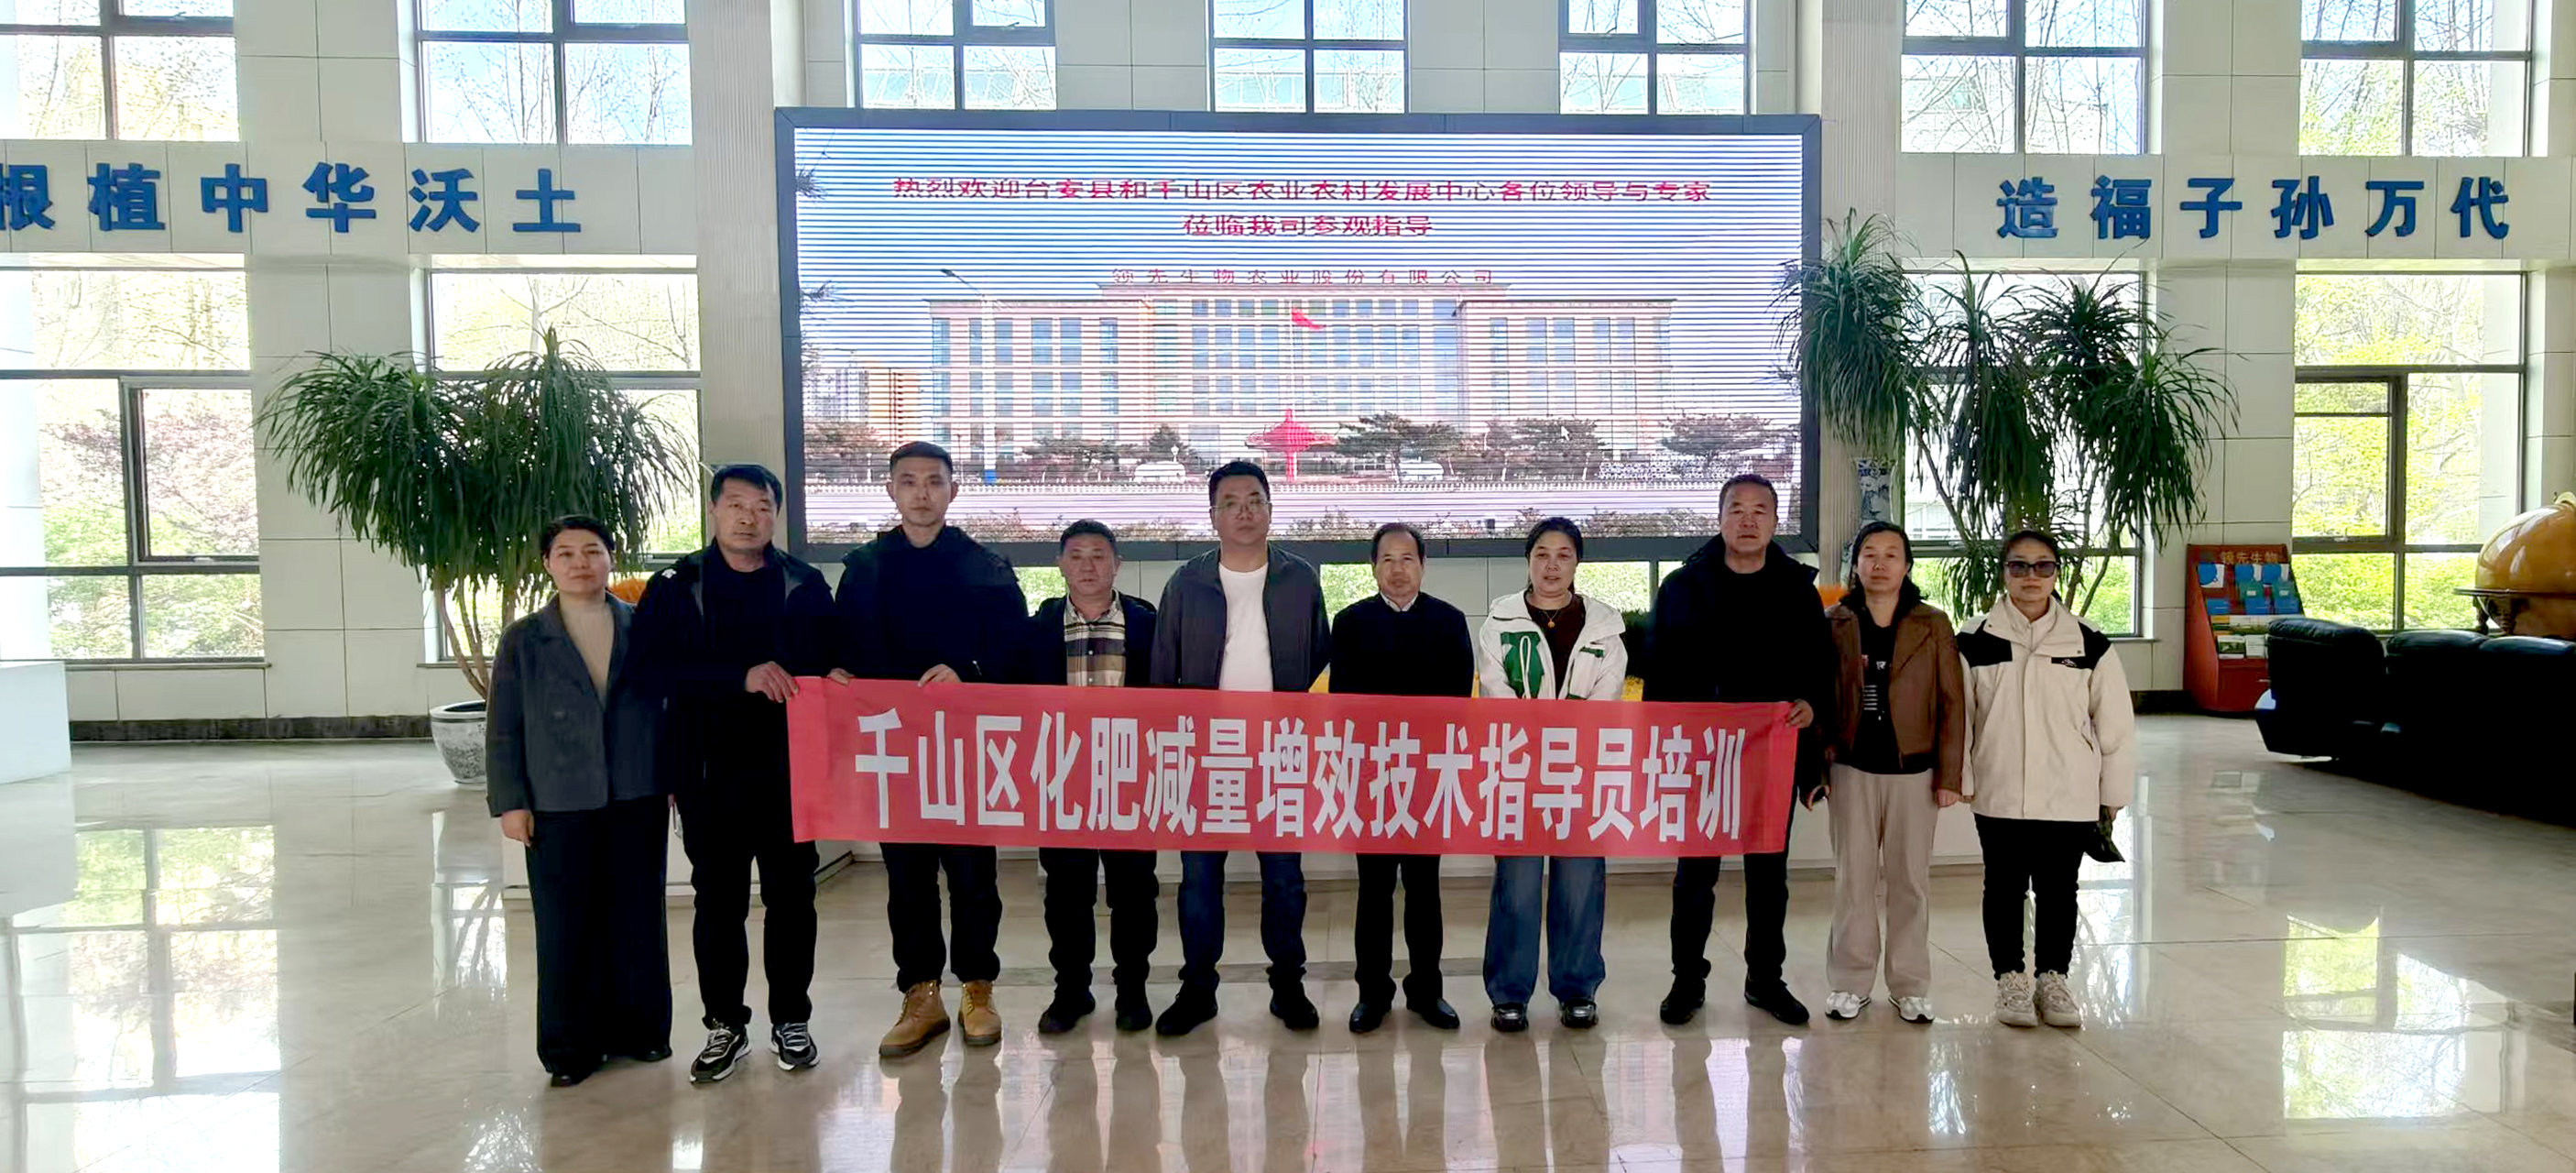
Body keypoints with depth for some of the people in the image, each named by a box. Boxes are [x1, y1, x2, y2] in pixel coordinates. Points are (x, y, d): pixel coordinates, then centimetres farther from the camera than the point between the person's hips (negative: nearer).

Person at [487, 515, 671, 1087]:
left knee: (638, 918, 8)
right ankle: (570, 1045, 16)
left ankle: (637, 1028, 22)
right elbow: (503, 729, 4)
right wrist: (509, 801, -2)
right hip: (558, 807, 0)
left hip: (637, 802, 1)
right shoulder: (523, 639, 5)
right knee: (566, 926, 4)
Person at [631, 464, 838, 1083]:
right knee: (718, 903, 8)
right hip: (711, 775, 0)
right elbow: (656, 668, -10)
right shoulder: (675, 588, 3)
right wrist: (743, 677, -22)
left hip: (788, 770, 0)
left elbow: (830, 667, 3)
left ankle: (791, 1020, 23)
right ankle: (725, 1025, 23)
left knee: (791, 899, 8)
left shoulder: (805, 585, 5)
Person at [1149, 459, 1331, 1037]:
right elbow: (1163, 673, 5)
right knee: (1198, 874, 5)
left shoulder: (1301, 579, 2)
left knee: (1283, 875, 7)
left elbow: (1321, 655, 9)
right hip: (1204, 753, 0)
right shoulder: (1186, 584, 1)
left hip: (1280, 752, 0)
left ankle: (1288, 984, 20)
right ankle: (1197, 987, 18)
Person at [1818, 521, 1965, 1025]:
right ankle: (1850, 983, 17)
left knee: (1910, 879, 8)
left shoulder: (1933, 625, 1)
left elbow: (1952, 702, 1)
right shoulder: (1834, 625, 2)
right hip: (1852, 769, 0)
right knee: (1853, 878, 6)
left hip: (1914, 771, 0)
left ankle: (1910, 985, 20)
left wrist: (1949, 774, -4)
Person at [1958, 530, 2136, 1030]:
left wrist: (2113, 792, 4)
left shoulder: (2088, 643, 0)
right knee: (2004, 888, 8)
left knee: (2058, 890, 10)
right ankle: (2010, 979, 22)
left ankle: (2053, 979, 25)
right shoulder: (1976, 642, -1)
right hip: (1999, 795, 0)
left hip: (2069, 796, 0)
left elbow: (2115, 722, 4)